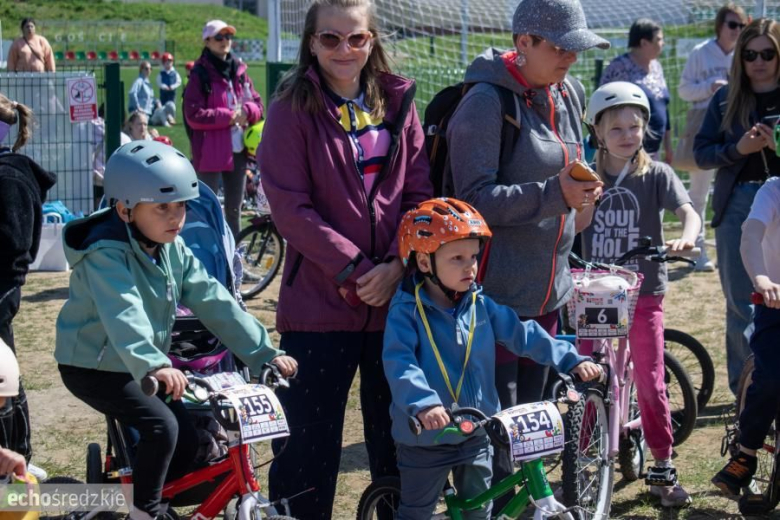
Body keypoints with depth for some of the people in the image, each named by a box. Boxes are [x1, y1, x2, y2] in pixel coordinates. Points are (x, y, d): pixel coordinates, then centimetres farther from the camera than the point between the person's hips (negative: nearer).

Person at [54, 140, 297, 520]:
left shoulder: (174, 249, -1)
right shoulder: (106, 254, -26)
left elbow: (213, 302, -4)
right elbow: (123, 314, -43)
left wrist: (263, 352, -12)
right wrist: (153, 365, -60)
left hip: (137, 365, 8)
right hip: (93, 365, -8)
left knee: (186, 446, 3)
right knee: (162, 428, -25)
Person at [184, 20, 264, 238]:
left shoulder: (239, 72, 12)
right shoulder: (200, 75, -6)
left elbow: (258, 105, 13)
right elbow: (194, 115, -14)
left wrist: (245, 111, -9)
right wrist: (228, 116, -17)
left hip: (238, 149, 6)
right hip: (211, 151, -6)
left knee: (234, 209, 14)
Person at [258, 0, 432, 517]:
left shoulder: (399, 103, 7)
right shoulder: (293, 109, -4)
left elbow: (419, 193, 5)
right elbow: (290, 206, -10)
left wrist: (396, 265, -9)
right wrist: (354, 268, -15)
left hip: (396, 296, 4)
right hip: (321, 300, -3)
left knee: (397, 436, 13)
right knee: (310, 440, 0)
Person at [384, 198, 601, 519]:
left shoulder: (481, 305, 0)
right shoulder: (407, 310, -17)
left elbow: (523, 335, 3)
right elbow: (398, 363, -30)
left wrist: (571, 360, -8)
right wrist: (423, 403, -47)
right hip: (426, 437, -5)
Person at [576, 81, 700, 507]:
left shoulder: (656, 175, -3)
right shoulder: (590, 176, 4)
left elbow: (688, 211, -18)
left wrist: (687, 237, -38)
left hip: (643, 294, -2)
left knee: (650, 384, 1)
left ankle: (663, 471, 12)